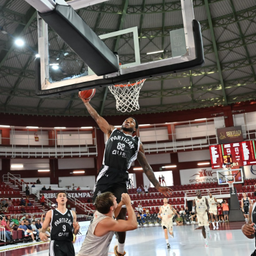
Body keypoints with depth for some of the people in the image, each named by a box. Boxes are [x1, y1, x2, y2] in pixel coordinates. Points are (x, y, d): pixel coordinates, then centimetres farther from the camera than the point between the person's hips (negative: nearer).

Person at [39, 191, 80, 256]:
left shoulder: (72, 213, 10)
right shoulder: (50, 213, 2)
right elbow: (44, 229, 3)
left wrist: (76, 229, -7)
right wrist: (41, 233, -20)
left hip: (69, 245, 4)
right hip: (56, 245, -4)